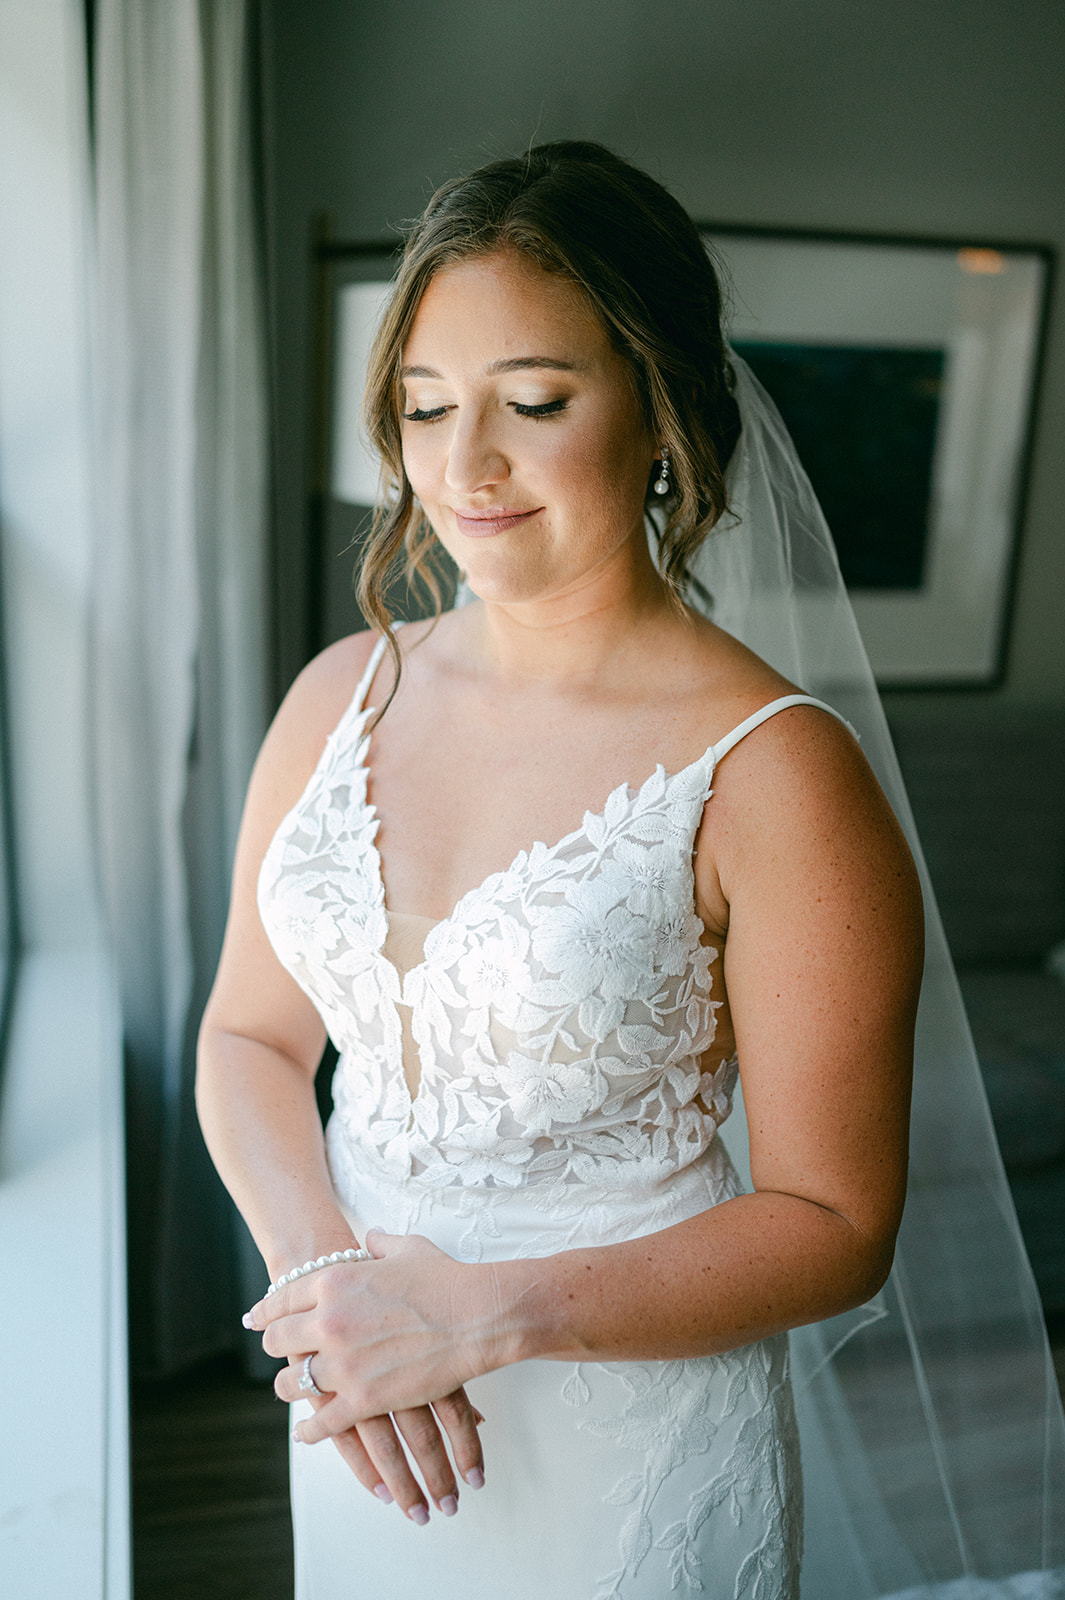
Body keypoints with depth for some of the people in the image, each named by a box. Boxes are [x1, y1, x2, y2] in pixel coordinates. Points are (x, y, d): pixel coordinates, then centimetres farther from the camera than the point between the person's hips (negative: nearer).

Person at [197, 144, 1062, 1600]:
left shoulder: (773, 773, -21)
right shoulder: (343, 696, -5)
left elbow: (835, 1227, -16)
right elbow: (250, 1038, 0)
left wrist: (487, 1313, -21)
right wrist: (322, 1270, -16)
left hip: (630, 1451, -4)